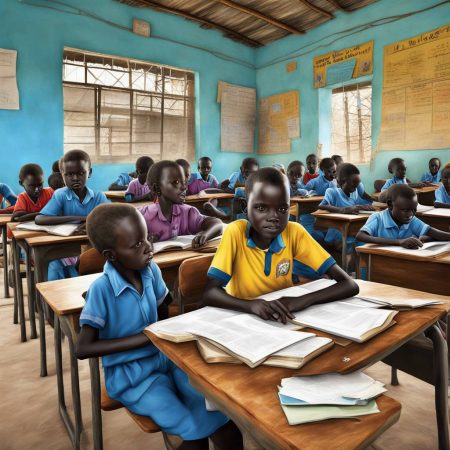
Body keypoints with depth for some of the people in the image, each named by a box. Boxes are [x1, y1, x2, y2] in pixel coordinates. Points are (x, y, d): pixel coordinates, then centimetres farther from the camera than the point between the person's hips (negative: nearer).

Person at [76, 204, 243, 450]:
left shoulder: (150, 269, -6)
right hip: (131, 374, -4)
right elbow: (83, 349, -17)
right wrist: (142, 338, -19)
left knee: (226, 424, -9)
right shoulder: (101, 288, -20)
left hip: (165, 357, 4)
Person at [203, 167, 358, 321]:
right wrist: (252, 305, -38)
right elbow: (209, 293, -20)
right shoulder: (235, 232, -16)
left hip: (285, 318, 1)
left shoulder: (294, 232, -12)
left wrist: (303, 300, -31)